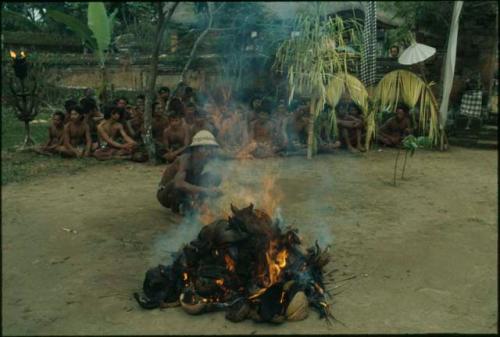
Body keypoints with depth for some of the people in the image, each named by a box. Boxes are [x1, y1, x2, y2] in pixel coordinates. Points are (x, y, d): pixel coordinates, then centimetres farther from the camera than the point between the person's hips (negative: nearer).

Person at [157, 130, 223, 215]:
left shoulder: (203, 160, -13)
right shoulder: (185, 160, -30)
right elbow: (178, 183, -50)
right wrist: (206, 191, -57)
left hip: (184, 194, 6)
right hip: (166, 194, -6)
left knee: (215, 178, -10)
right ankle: (176, 206, -9)